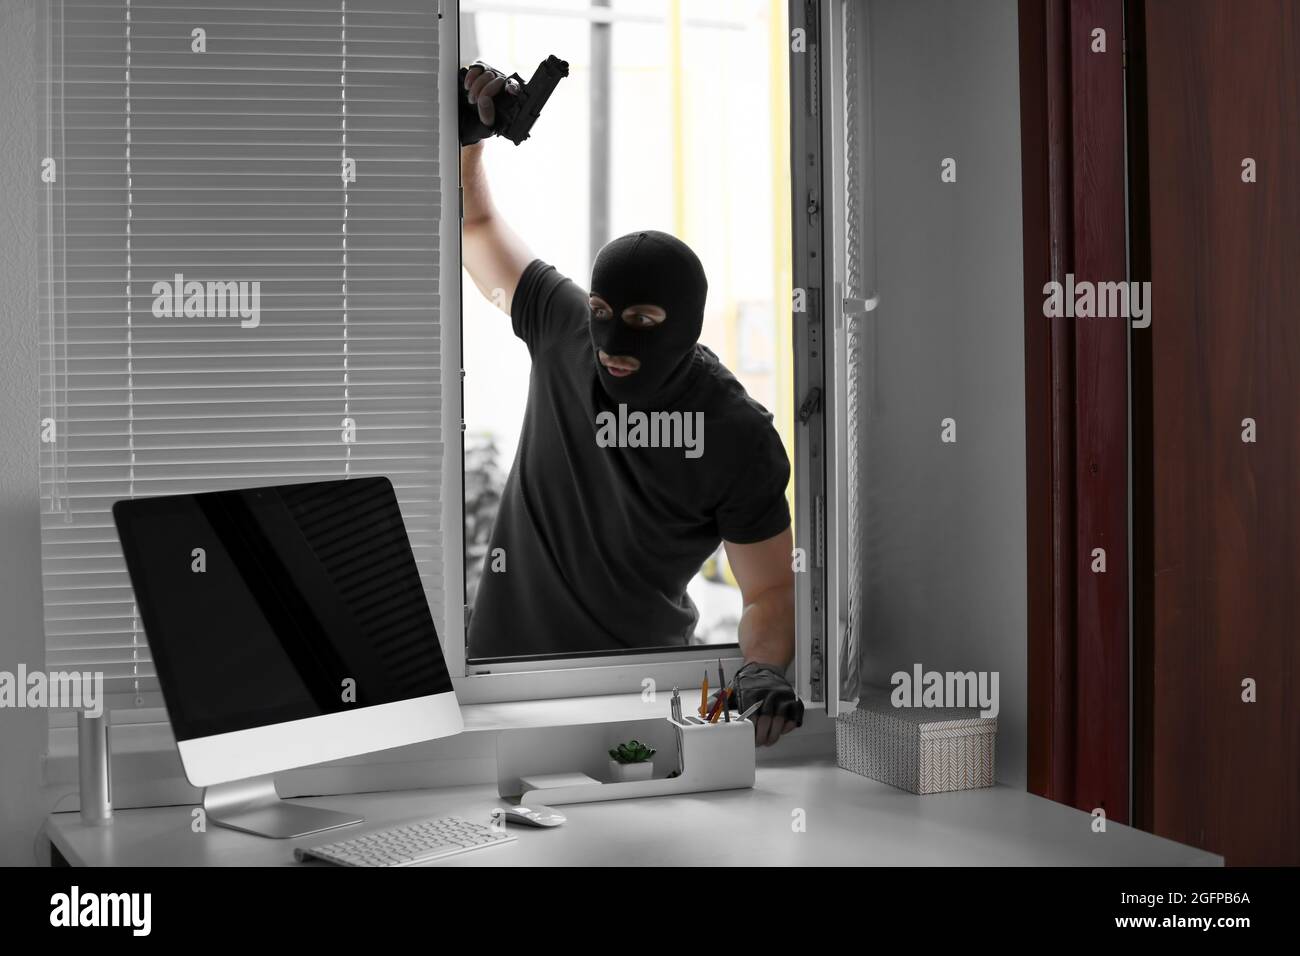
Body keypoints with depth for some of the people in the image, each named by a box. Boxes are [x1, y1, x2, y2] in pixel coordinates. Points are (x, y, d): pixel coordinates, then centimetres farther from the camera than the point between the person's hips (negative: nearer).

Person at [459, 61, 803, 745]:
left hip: (643, 674, -3)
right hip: (509, 656, 3)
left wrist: (763, 672, -33)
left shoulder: (740, 441, -16)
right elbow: (473, 223, 10)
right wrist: (469, 130, -6)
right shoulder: (562, 327, -6)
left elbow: (770, 590, -13)